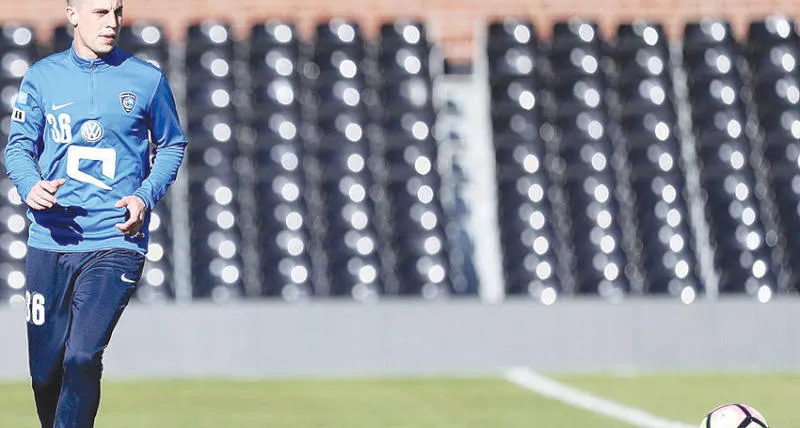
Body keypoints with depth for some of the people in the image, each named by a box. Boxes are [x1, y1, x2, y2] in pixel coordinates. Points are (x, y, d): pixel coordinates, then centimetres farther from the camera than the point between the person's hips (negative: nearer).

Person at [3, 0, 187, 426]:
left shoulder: (147, 79, 3)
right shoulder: (42, 76, 6)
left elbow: (172, 146, 14)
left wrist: (145, 197, -4)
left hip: (116, 243, -2)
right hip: (49, 242, 2)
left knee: (83, 358, -18)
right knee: (45, 370, 7)